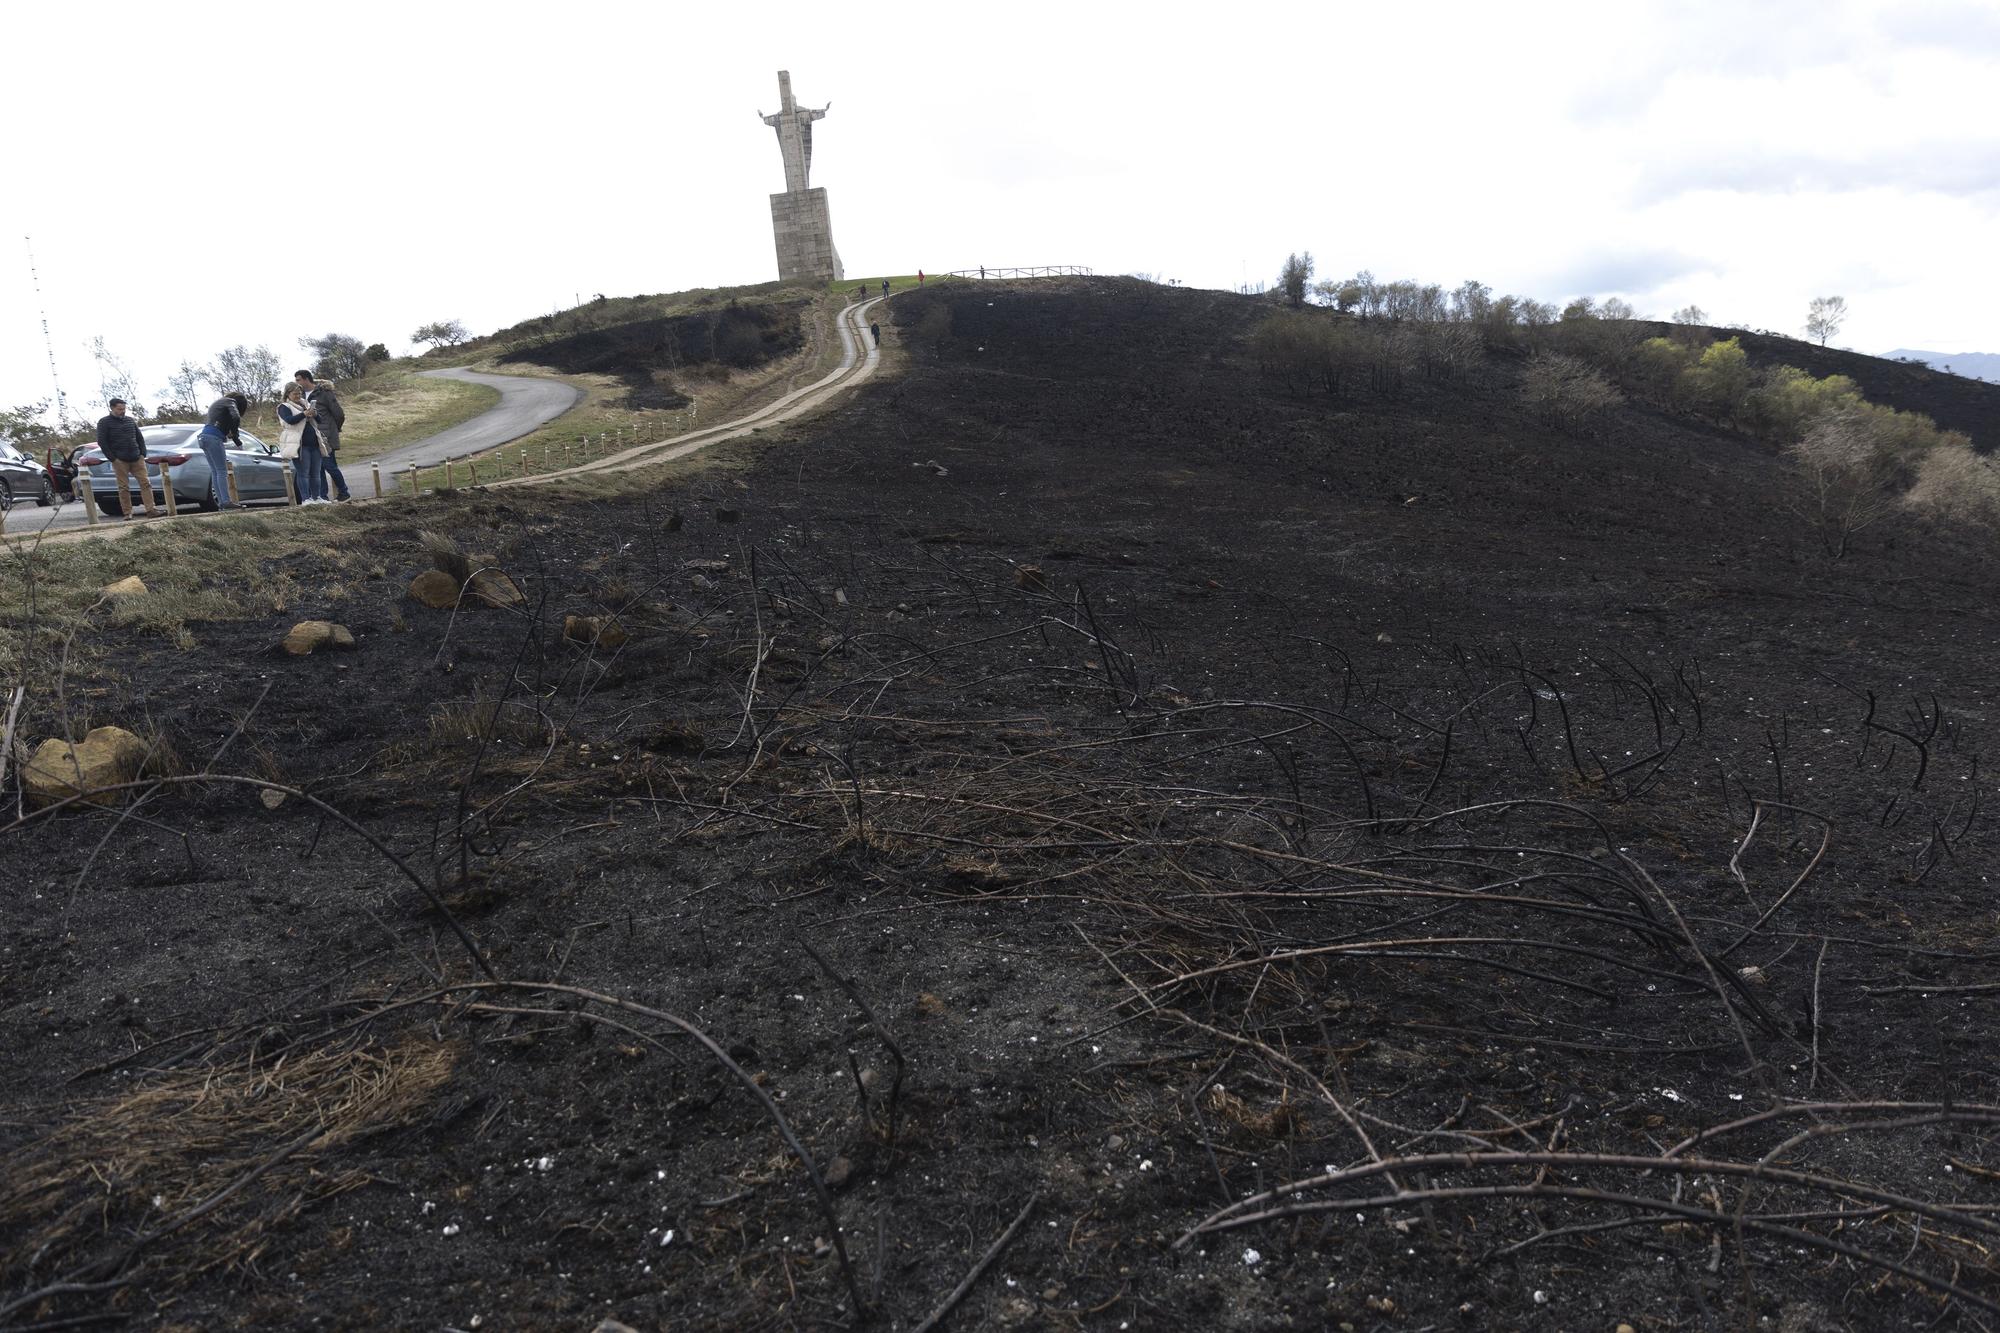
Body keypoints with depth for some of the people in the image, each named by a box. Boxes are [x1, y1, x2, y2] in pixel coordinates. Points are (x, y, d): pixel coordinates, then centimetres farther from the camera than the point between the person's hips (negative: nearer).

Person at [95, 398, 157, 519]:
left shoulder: (130, 420, 16)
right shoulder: (104, 422, 3)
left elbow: (140, 437, 20)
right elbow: (101, 441, -3)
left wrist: (143, 453, 7)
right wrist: (112, 458, -9)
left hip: (137, 458, 4)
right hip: (120, 460, -4)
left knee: (145, 483, -6)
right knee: (124, 488, -3)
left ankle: (150, 510, -9)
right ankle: (127, 514, -1)